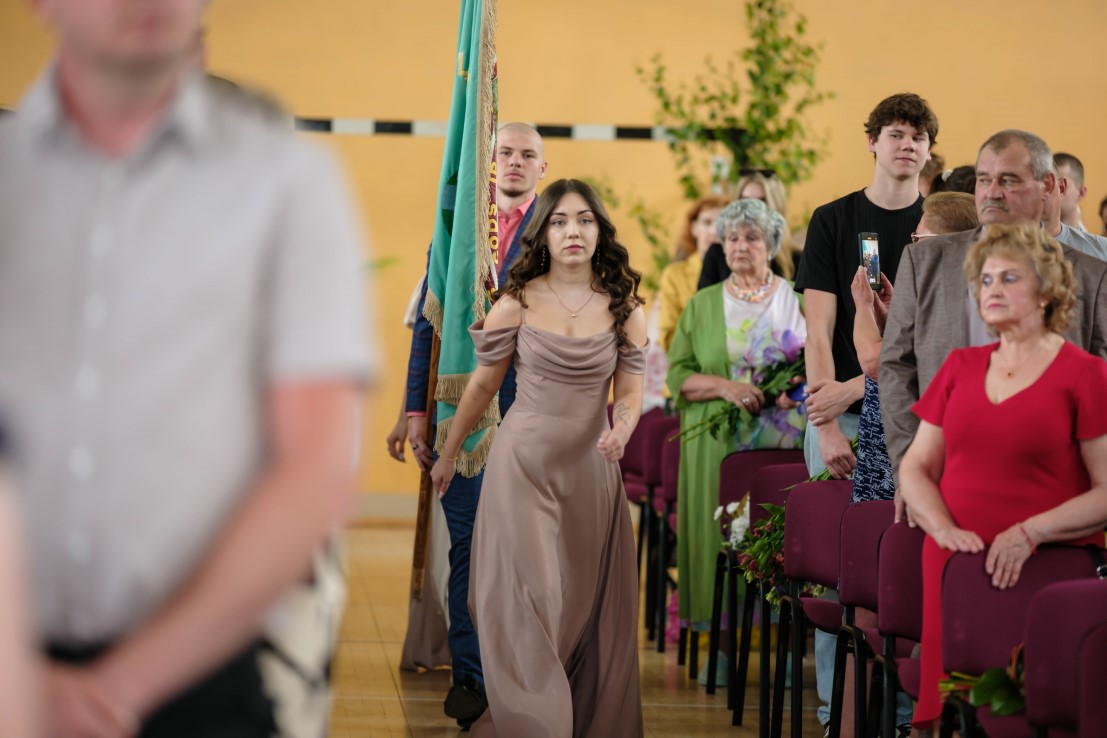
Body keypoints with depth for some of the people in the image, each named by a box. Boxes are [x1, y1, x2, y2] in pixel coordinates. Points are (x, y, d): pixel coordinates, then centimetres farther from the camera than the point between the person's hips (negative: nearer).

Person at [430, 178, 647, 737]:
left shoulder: (623, 308, 1)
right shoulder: (517, 302, -3)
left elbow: (630, 394, 3)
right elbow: (483, 385, 7)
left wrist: (621, 430, -19)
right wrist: (448, 455, 13)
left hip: (590, 467, 2)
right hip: (523, 461, -2)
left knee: (588, 603, 6)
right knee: (530, 597, -7)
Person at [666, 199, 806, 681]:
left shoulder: (795, 301, 9)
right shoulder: (702, 306, 12)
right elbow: (678, 375, 5)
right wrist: (724, 387, -12)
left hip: (782, 445, -1)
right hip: (717, 446, 1)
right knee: (721, 533, -4)